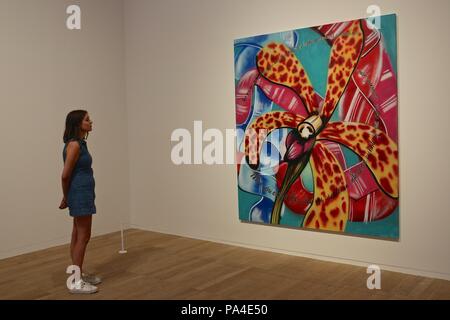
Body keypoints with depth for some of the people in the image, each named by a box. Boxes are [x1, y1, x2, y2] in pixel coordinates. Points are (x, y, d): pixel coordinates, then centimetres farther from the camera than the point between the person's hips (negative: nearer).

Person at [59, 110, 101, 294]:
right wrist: (66, 198, -2)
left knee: (78, 235, 14)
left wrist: (68, 197, 20)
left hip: (83, 193, 10)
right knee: (83, 237, -4)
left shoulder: (80, 143, 13)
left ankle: (79, 274, 24)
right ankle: (76, 282, 3)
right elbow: (65, 175, -16)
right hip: (80, 194, -10)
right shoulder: (74, 145, -17)